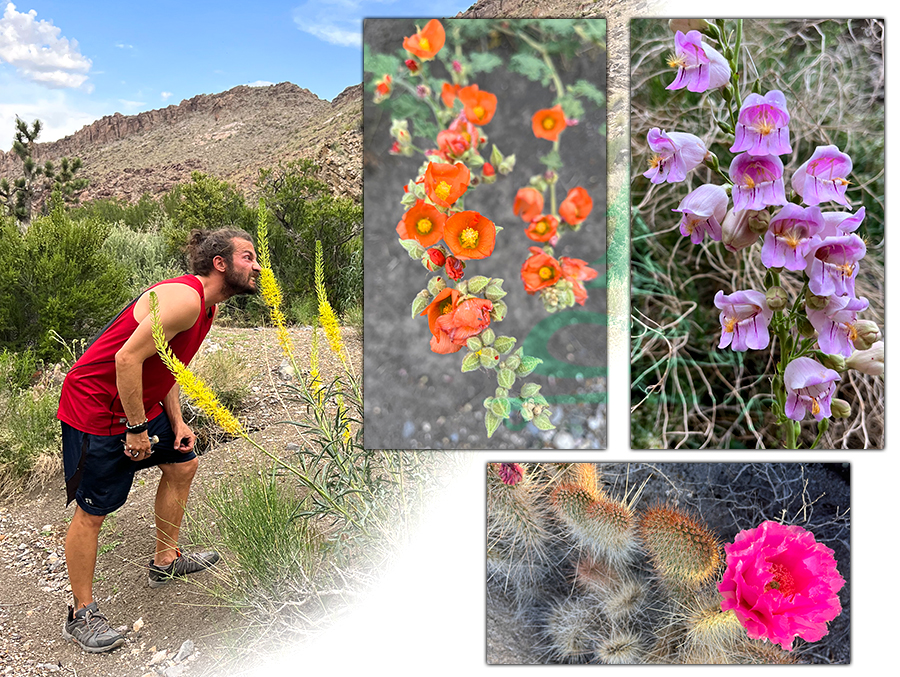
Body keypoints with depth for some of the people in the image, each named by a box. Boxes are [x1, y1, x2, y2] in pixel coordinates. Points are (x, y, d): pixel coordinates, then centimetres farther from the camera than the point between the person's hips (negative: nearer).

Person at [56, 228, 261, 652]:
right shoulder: (185, 299, -26)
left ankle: (165, 563, 33)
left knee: (183, 463, 16)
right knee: (92, 510, 0)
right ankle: (81, 616, 16)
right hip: (96, 407, -10)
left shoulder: (205, 306, 7)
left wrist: (177, 422, 6)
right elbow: (128, 358, -29)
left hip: (139, 403, 10)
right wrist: (136, 429, -21)